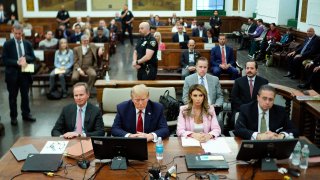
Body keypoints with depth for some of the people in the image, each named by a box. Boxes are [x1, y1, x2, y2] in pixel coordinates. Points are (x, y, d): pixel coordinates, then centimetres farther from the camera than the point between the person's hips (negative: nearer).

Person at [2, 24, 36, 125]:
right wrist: (17, 62, -20)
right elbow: (4, 60, -9)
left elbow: (33, 58, 6)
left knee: (25, 95, 11)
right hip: (12, 74, -2)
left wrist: (25, 58, -15)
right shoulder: (7, 44, -3)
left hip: (25, 73, 3)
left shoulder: (28, 44, 6)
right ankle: (13, 117, 17)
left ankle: (26, 115, 23)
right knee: (12, 97, 7)